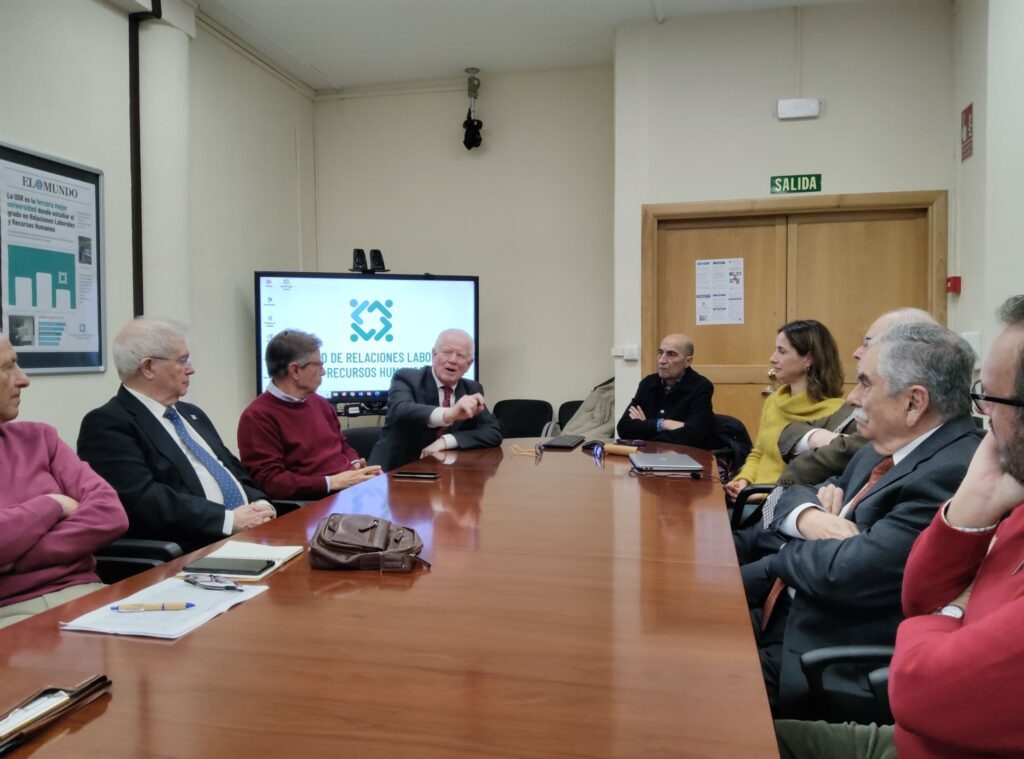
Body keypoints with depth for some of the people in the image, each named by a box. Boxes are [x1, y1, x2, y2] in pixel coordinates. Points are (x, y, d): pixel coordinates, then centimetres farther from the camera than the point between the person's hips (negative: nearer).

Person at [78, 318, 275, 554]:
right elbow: (141, 500, -17)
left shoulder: (192, 414, 20)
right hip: (192, 553, -8)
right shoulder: (107, 423, -4)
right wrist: (229, 519, -18)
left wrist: (260, 506, -2)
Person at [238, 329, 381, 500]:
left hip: (352, 487, 8)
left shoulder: (319, 402, 17)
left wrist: (356, 465, 5)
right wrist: (331, 482, -17)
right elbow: (269, 481, -13)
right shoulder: (257, 416, -7)